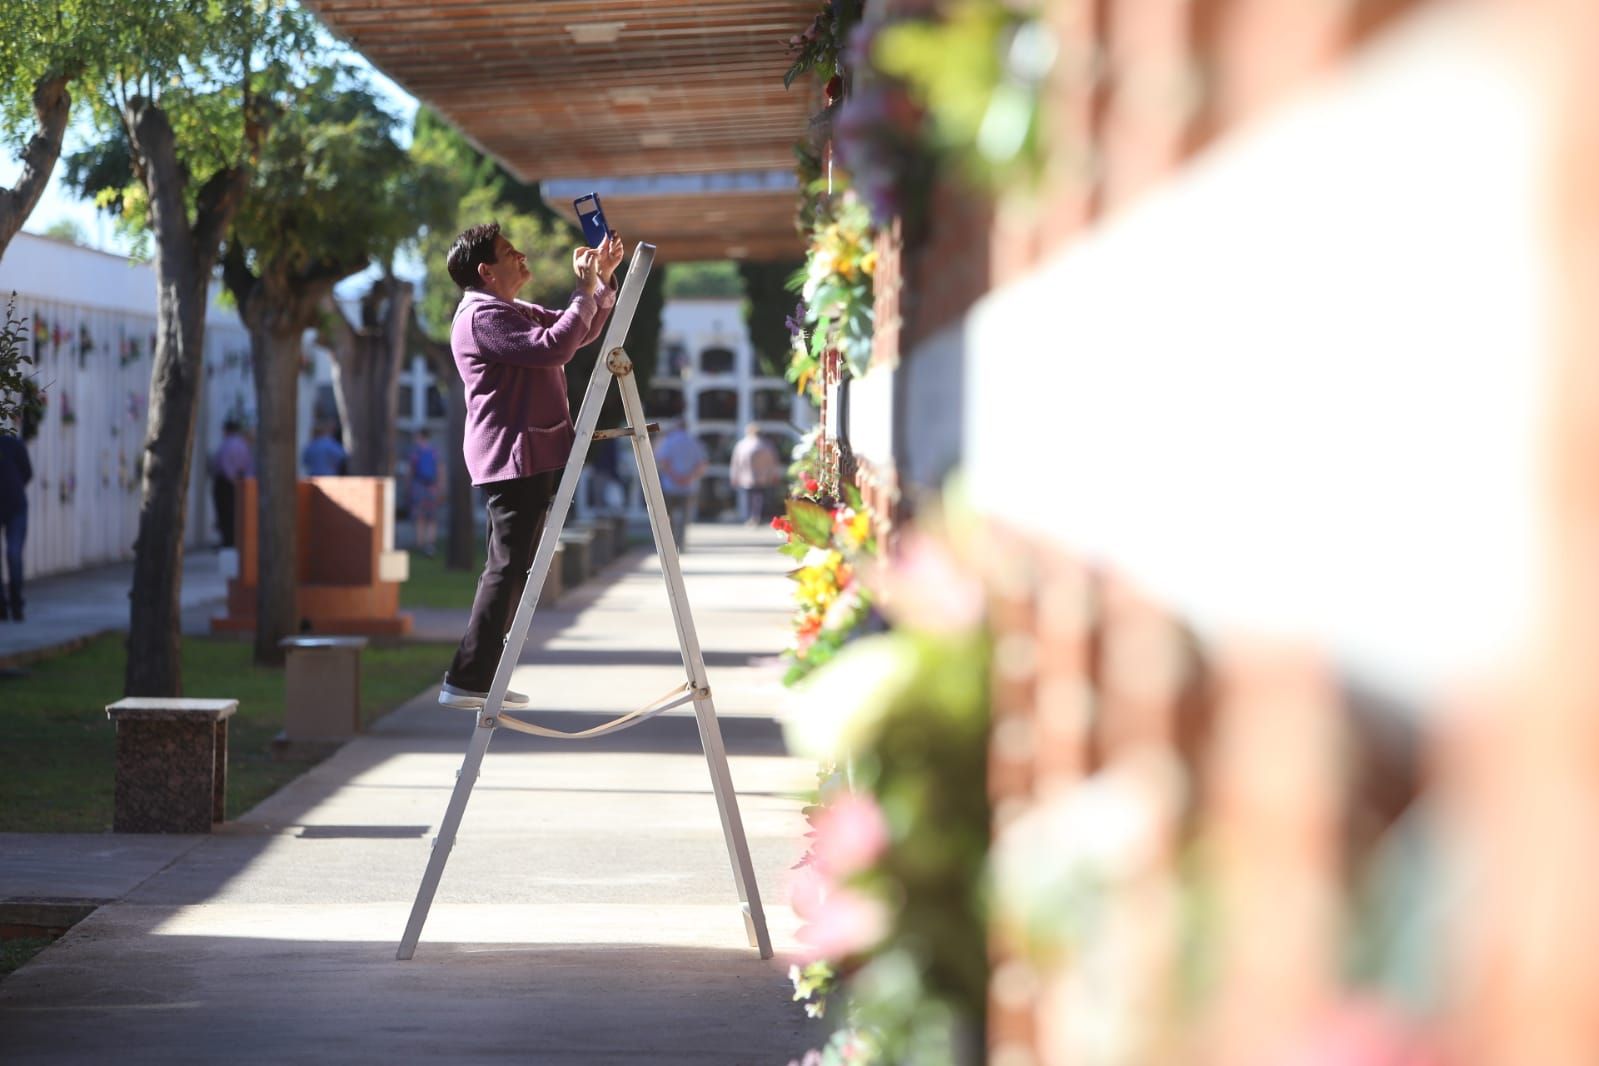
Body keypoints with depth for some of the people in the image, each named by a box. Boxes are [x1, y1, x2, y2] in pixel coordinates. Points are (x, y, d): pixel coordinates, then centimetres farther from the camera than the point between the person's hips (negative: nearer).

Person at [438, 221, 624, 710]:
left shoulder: (512, 312, 20)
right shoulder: (481, 316, -14)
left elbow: (580, 331, 26)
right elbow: (555, 346, -26)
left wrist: (603, 280, 13)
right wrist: (585, 289, -17)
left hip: (528, 455, 11)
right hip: (513, 454, -11)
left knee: (510, 568, 12)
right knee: (509, 567, -13)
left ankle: (477, 680, 14)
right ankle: (466, 681, -14)